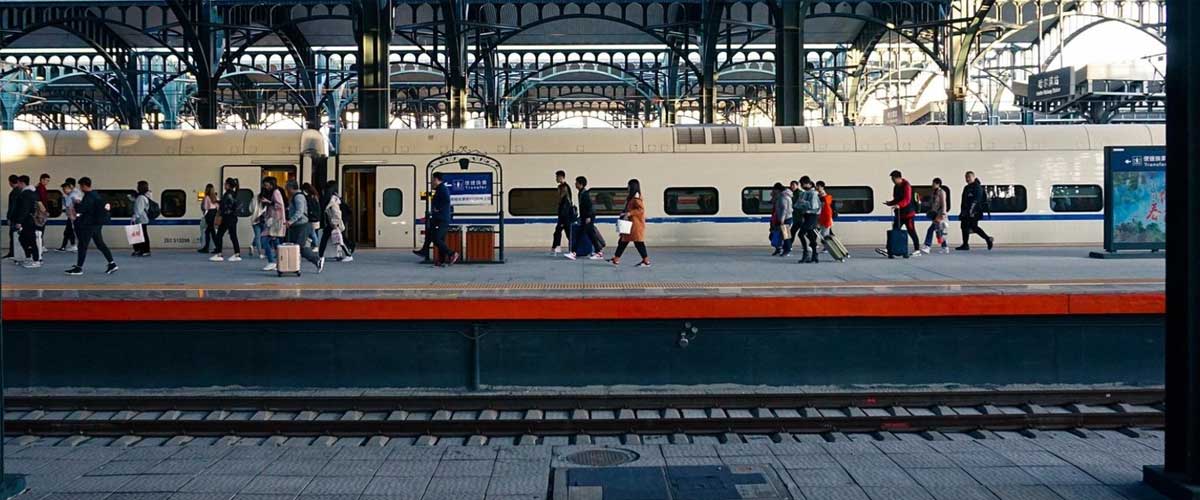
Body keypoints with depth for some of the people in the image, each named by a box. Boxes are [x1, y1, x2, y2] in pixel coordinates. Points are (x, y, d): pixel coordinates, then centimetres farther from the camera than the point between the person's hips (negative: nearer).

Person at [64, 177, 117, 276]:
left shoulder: (88, 197, -18)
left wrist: (77, 204, -2)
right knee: (100, 244, 12)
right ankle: (112, 264, 8)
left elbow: (80, 209, -25)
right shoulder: (95, 195, 12)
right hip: (97, 223, 9)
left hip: (89, 225, -9)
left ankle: (78, 268, 0)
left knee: (82, 246, -3)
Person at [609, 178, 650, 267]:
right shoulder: (631, 197, 15)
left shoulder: (636, 198, -15)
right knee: (623, 241, 10)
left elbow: (641, 209, -23)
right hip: (630, 224, 10)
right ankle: (616, 259, 13)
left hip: (636, 224, -10)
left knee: (638, 242, -7)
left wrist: (629, 213, -24)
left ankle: (646, 261, 0)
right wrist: (624, 213, 8)